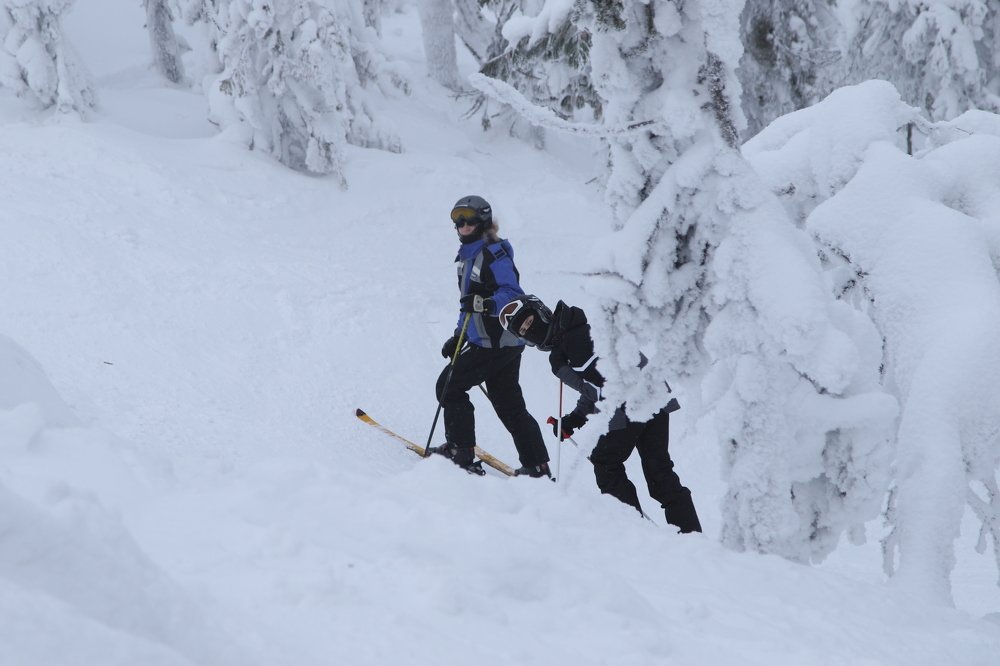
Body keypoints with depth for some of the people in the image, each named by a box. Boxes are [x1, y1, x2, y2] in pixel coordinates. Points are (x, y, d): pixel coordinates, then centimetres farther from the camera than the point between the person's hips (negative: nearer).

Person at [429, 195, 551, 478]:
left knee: (449, 385, -2)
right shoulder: (469, 256, 16)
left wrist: (485, 304, -40)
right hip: (506, 343, 10)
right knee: (509, 405, 11)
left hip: (497, 343, -10)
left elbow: (513, 295, -25)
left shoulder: (494, 255, -15)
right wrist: (458, 336, 23)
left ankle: (460, 449, 2)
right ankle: (537, 466, 13)